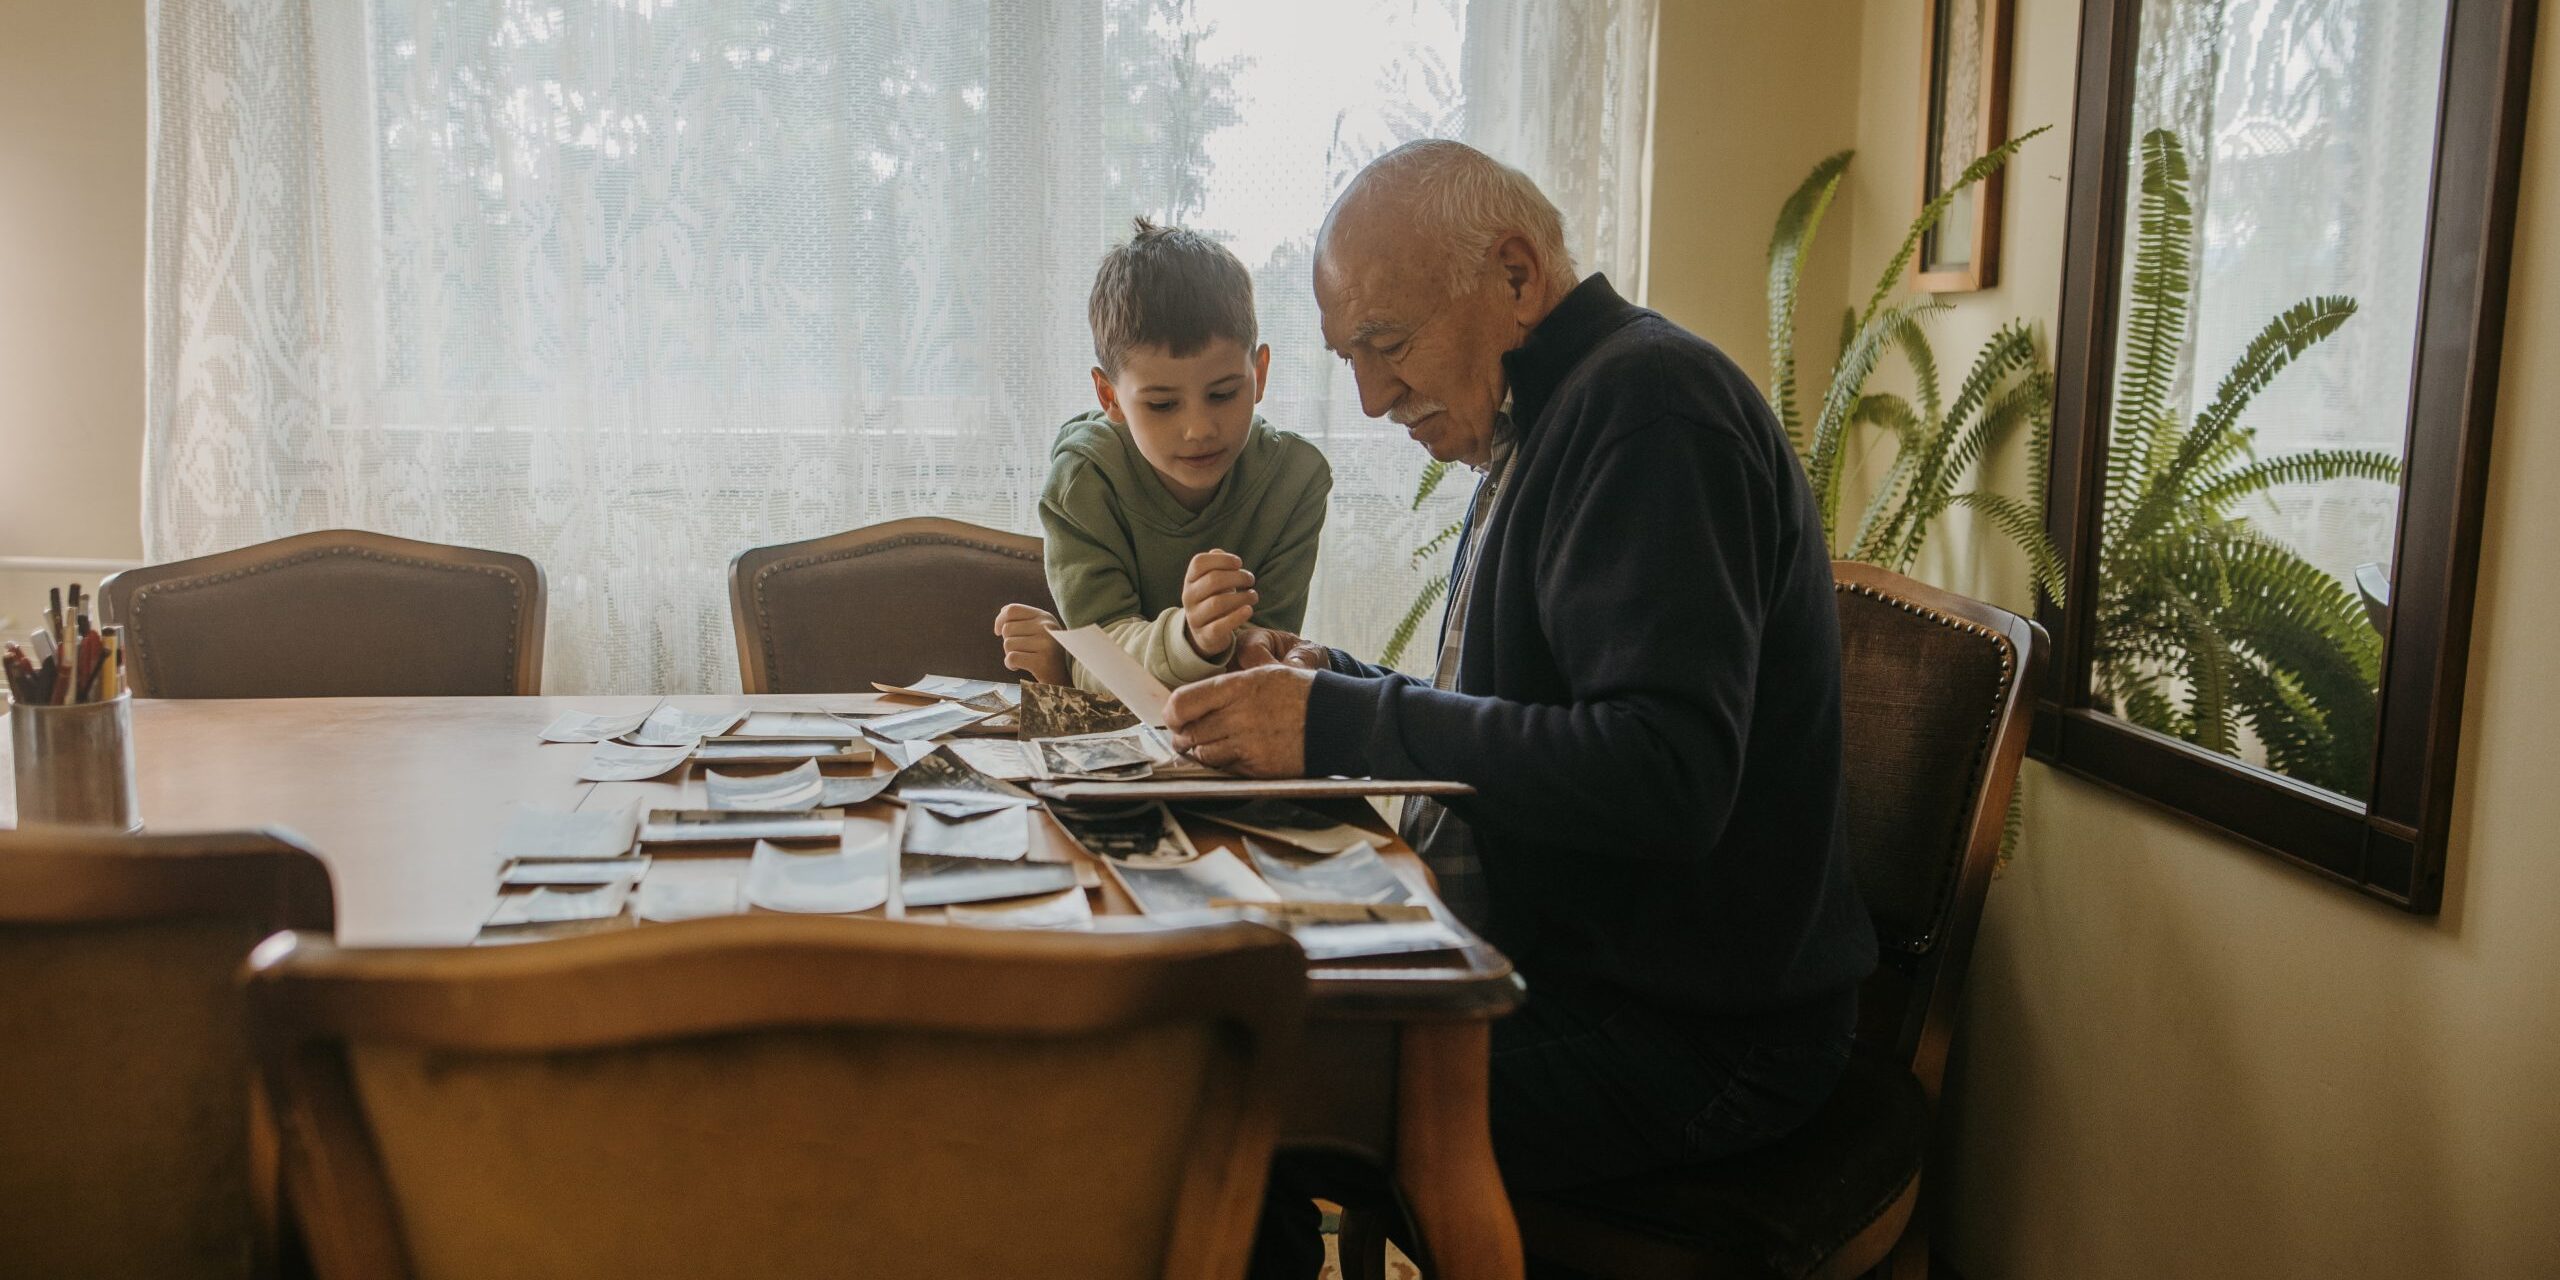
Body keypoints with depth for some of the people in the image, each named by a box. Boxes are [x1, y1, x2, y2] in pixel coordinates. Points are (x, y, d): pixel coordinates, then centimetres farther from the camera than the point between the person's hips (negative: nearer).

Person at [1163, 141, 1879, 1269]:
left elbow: (1667, 774, -28)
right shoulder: (1550, 416, 13)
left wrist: (1341, 722, -24)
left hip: (1690, 1035, -9)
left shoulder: (1649, 401, -17)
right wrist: (1326, 685, 3)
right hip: (1561, 958, 10)